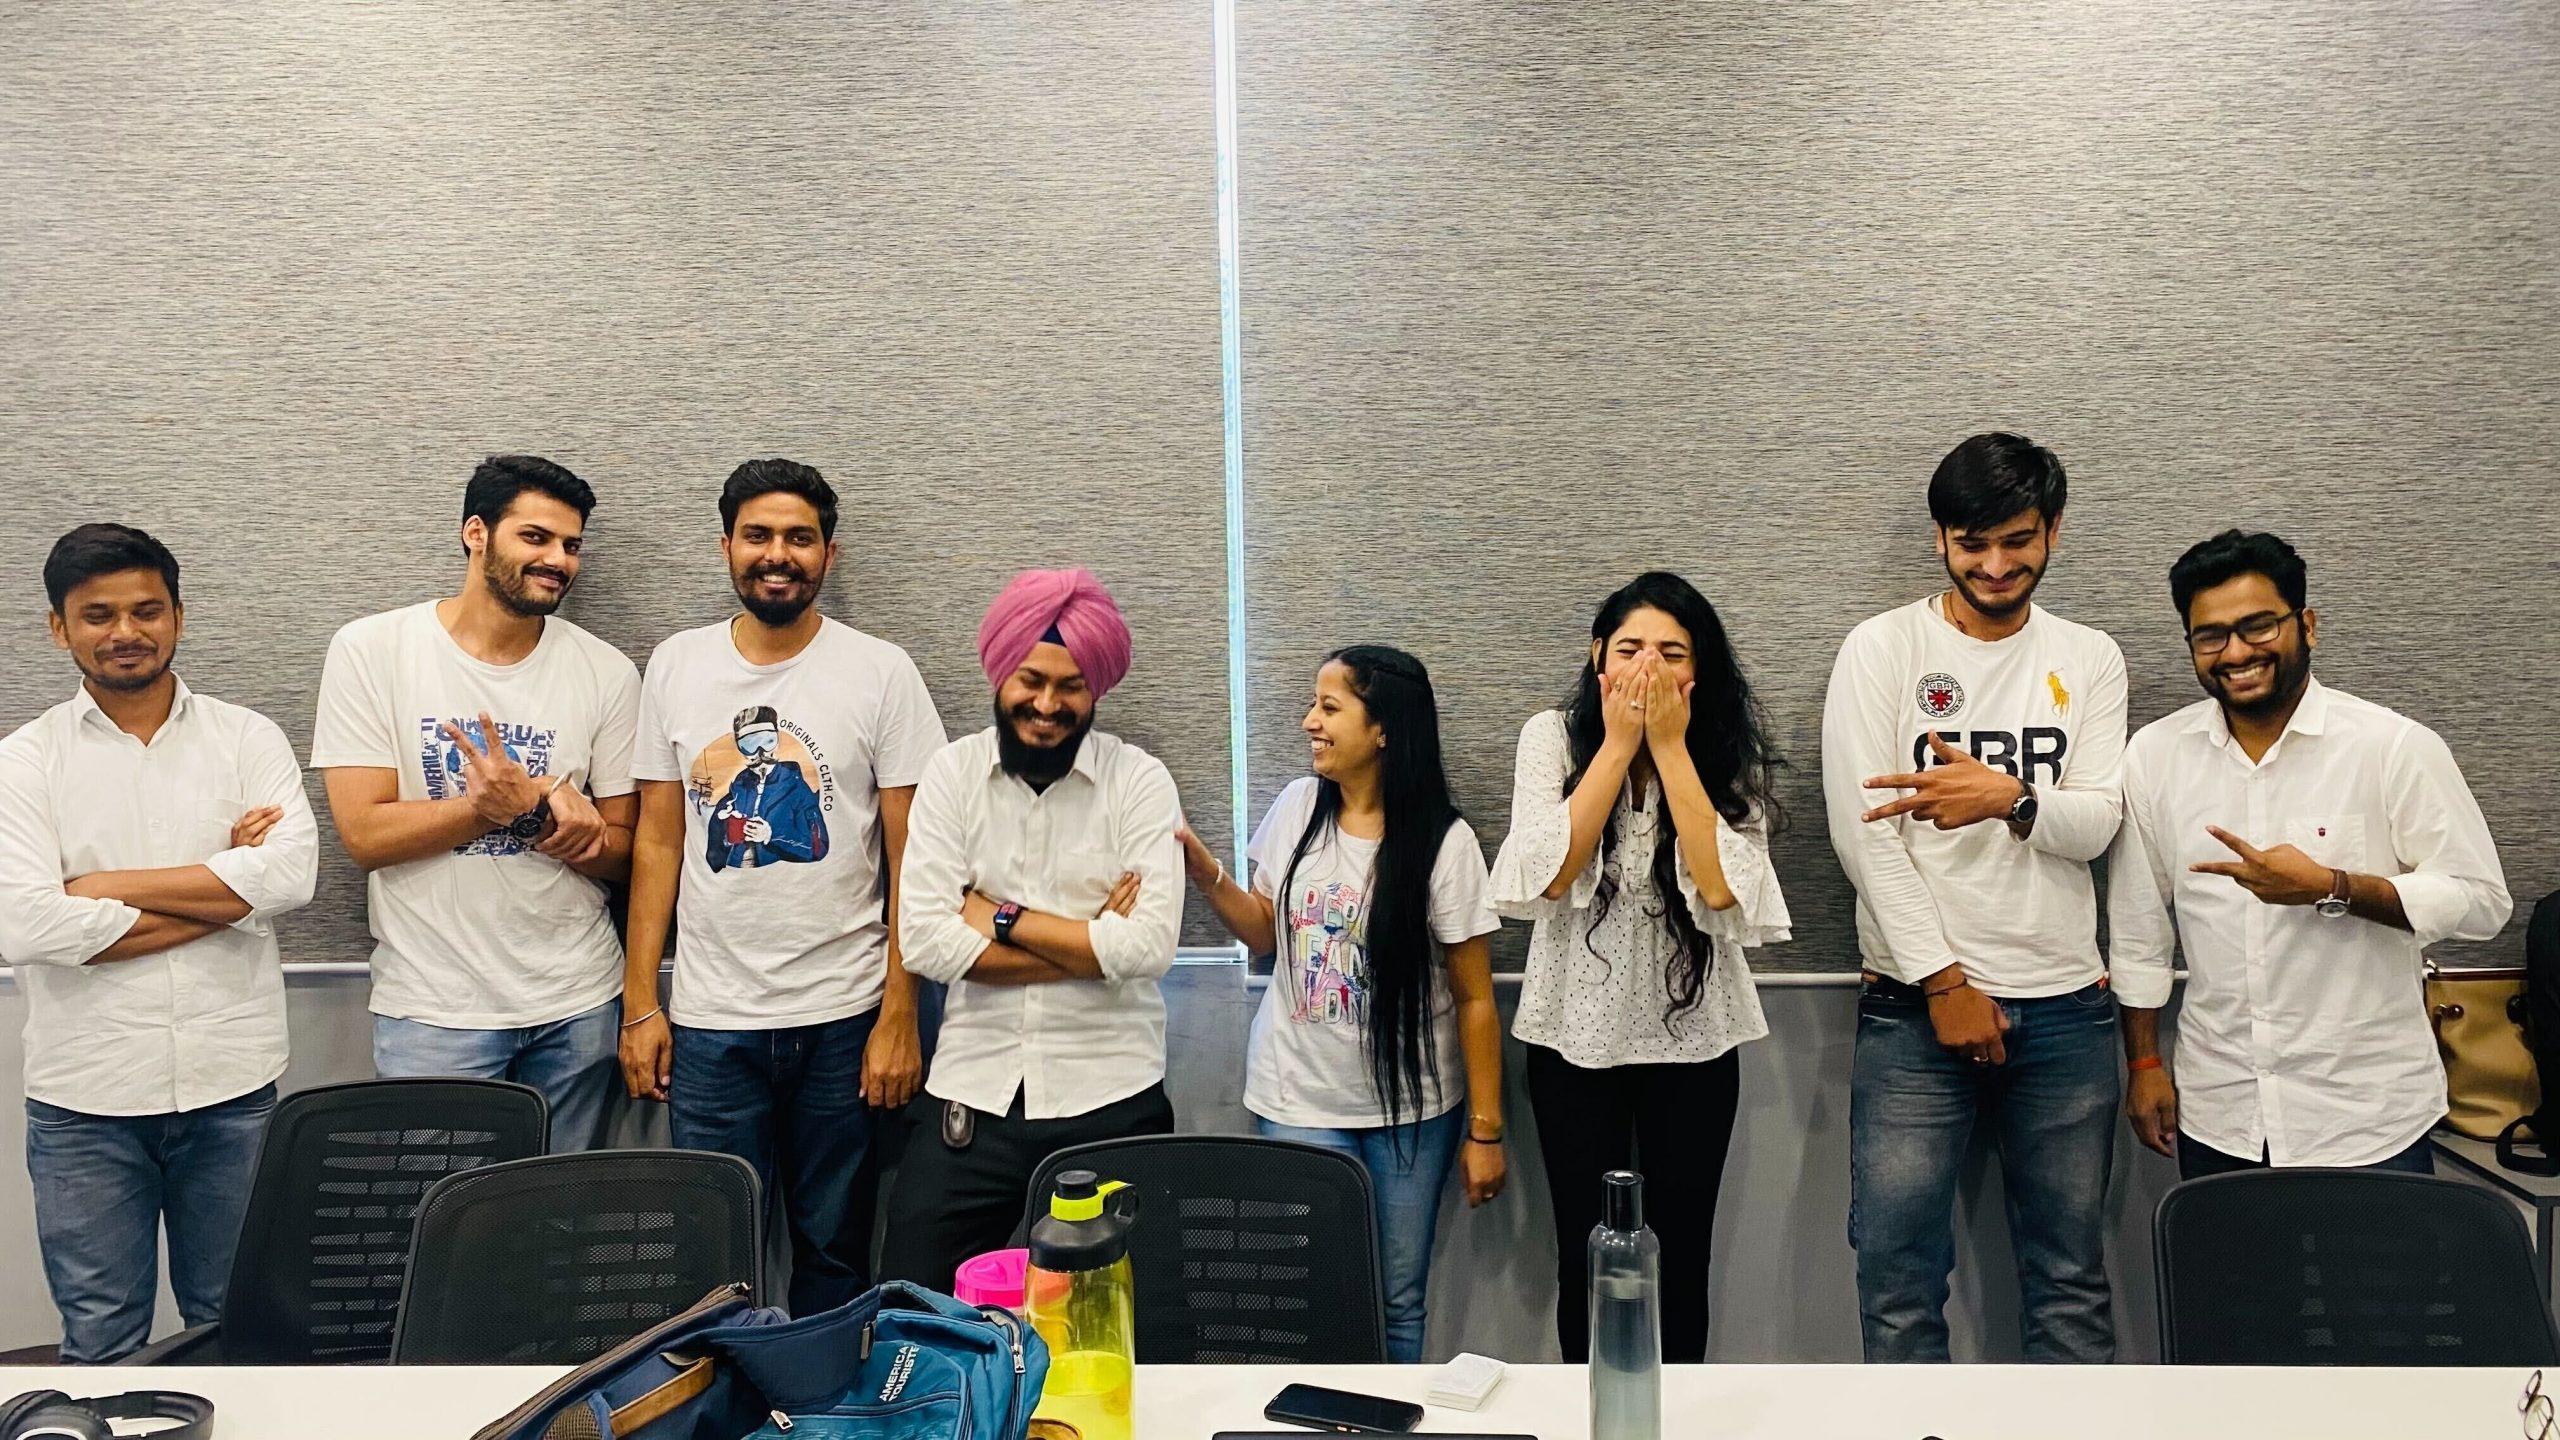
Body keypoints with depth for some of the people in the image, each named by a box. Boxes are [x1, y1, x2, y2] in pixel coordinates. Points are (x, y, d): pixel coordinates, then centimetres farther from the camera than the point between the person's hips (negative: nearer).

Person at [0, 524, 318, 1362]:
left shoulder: (248, 740, 2)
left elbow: (290, 874, -14)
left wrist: (102, 887, -12)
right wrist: (222, 886, -13)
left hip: (232, 1084, 1)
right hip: (85, 1101, 0)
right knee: (99, 1346, 13)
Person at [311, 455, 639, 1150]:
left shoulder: (606, 672, 0)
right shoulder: (370, 649, -4)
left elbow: (620, 852, 3)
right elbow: (365, 834, -9)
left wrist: (579, 829, -19)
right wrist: (501, 804, -19)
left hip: (577, 1006, 2)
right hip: (432, 1011, -2)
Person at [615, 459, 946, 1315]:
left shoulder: (881, 673, -3)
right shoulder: (676, 667, 5)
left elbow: (909, 857, -3)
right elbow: (657, 842, 7)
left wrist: (899, 1018, -8)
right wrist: (640, 1004, 3)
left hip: (843, 1020, -1)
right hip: (709, 1023, 2)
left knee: (834, 1252, 10)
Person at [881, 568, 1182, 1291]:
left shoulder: (1140, 781, -4)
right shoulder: (951, 772, 0)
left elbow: (1148, 945, -16)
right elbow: (926, 942, -10)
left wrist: (1002, 918, -10)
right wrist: (1092, 942, -12)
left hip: (1111, 1100, -1)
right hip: (972, 1091, 1)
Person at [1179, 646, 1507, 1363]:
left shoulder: (1445, 842, -12)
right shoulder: (1298, 806, -1)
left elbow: (1474, 997, -8)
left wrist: (1485, 1132, -6)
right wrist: (1202, 867, -4)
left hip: (1412, 1109, -2)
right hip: (1297, 1099, 2)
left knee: (1398, 1304, 9)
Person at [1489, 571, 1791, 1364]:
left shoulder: (1729, 752, -4)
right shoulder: (1553, 736, -6)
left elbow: (1720, 886, -18)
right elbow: (1551, 875, -18)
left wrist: (1670, 745, -19)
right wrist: (1619, 742, -18)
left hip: (1694, 1036, 1)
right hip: (1576, 1033, 0)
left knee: (1681, 1255, 9)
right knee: (1586, 1254, 7)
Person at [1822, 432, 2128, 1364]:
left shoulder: (2090, 660, 9)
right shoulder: (1883, 649, -1)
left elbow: (2096, 823, -2)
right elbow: (1861, 832, -7)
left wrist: (2008, 799, -24)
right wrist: (1944, 981, -10)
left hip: (2065, 1007, 3)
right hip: (1916, 1006, -2)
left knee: (2073, 1278, 12)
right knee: (1899, 1277, -1)